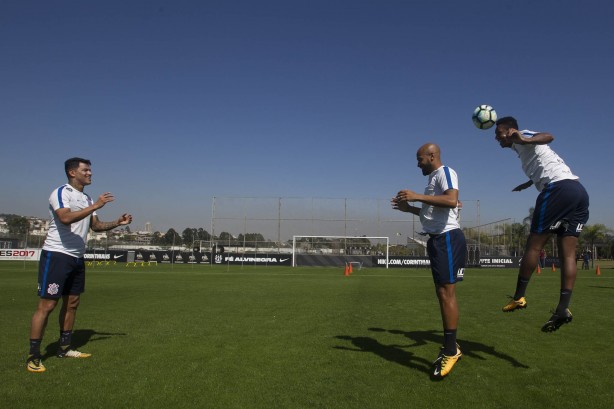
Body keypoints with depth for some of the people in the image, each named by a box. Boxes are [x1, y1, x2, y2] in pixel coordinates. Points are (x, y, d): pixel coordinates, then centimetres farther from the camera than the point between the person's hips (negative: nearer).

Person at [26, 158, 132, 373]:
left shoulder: (87, 198, 14)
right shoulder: (61, 192, -12)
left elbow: (95, 225, 20)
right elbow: (66, 218, -30)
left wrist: (117, 222, 5)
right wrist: (95, 206, -30)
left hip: (77, 257, 9)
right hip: (56, 255, -9)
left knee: (72, 303, 12)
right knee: (47, 305, -5)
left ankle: (64, 348, 23)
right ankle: (33, 356, 4)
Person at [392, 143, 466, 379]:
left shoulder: (445, 172, -7)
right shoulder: (434, 178, 22)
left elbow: (452, 201, -26)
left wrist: (417, 197, -24)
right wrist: (409, 208, 23)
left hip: (447, 238, -10)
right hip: (438, 239, 10)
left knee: (447, 293, -10)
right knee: (442, 294, 12)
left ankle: (451, 351, -3)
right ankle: (450, 347, 20)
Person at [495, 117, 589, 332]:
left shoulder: (521, 138, 7)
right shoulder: (525, 144, 32)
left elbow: (548, 136, -16)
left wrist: (526, 140, -36)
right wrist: (528, 183, 66)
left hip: (559, 189, -9)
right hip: (579, 190, 9)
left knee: (534, 245, -3)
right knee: (567, 253, 2)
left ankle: (519, 297, 2)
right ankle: (563, 308, -2)